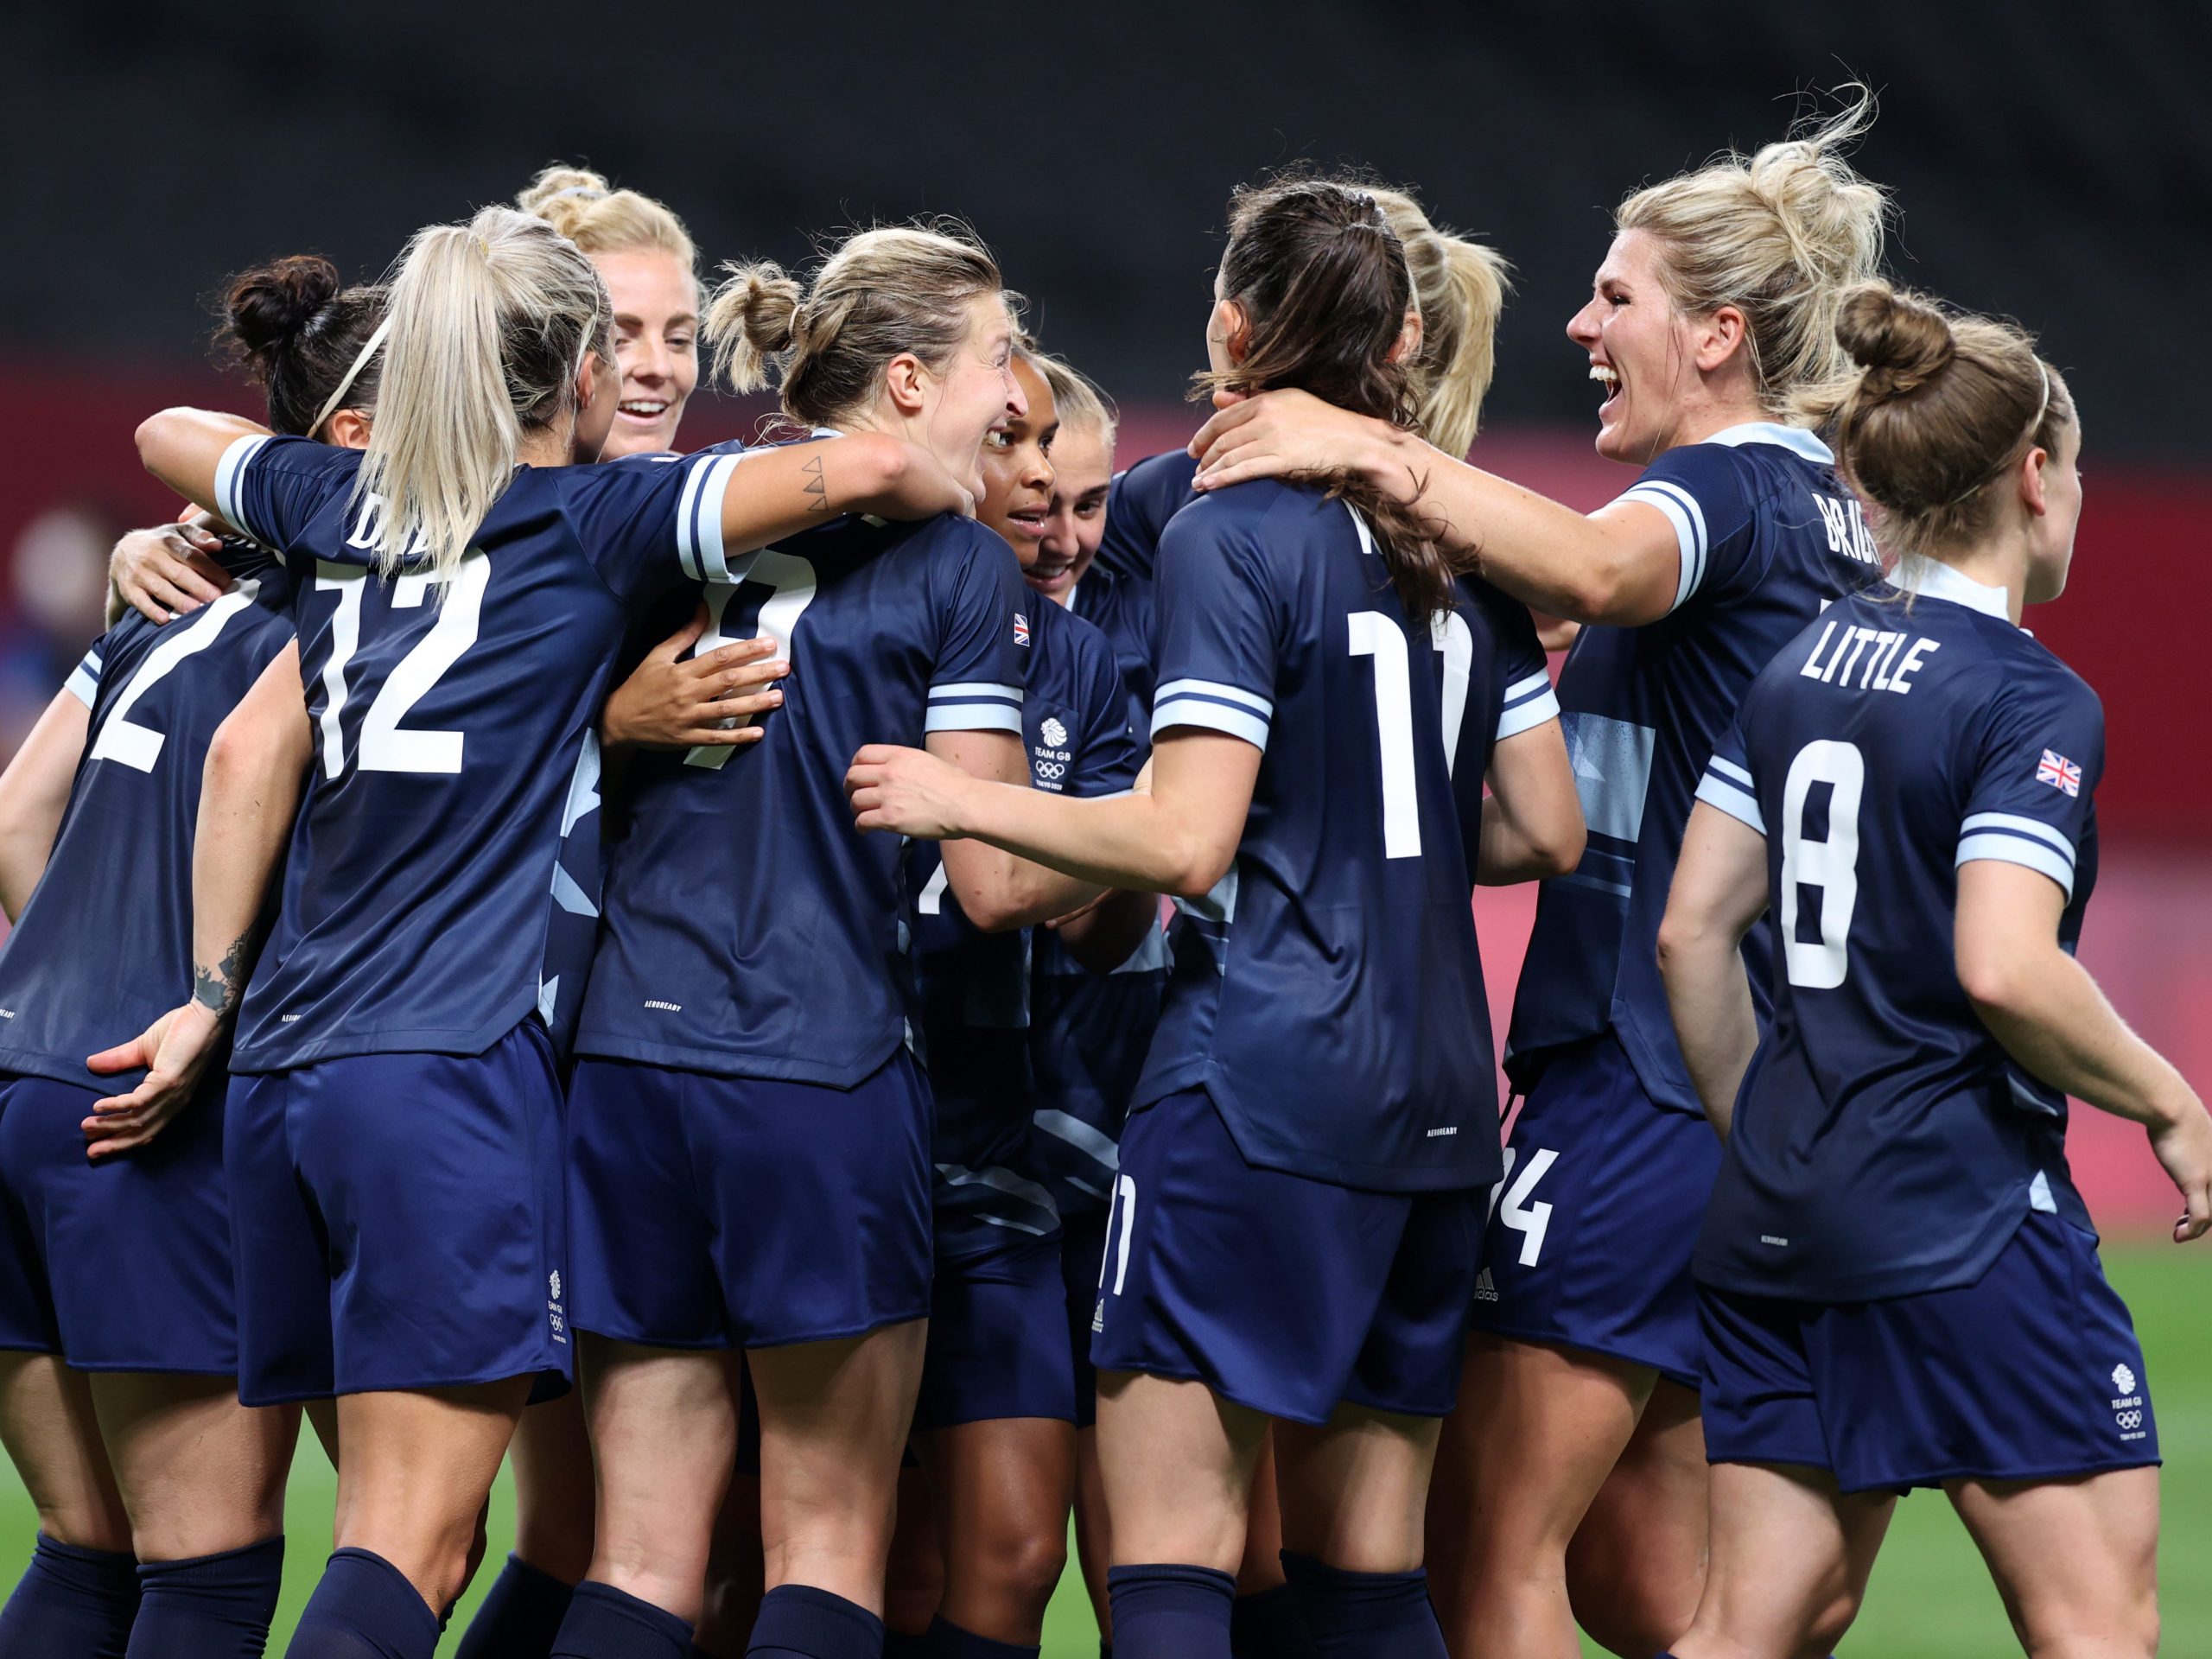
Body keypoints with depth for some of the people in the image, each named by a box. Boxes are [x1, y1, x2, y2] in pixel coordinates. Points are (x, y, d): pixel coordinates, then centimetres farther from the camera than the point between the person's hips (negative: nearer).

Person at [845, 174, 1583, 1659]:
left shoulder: (1230, 538, -9)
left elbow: (1185, 841, -16)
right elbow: (1544, 830, 13)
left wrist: (962, 800, -5)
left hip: (1259, 1090, -7)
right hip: (1437, 1101, 7)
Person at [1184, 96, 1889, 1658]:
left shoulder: (1728, 490, -12)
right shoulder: (1825, 509, 17)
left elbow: (1596, 567, -35)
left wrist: (1375, 452, -37)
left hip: (1640, 1081, -10)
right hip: (1750, 1080, 10)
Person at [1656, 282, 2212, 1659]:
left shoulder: (1800, 666, 11)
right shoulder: (2031, 701, -12)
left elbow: (1692, 927, 11)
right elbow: (2005, 967, -23)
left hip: (1780, 1219, 8)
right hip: (1967, 1215, -8)